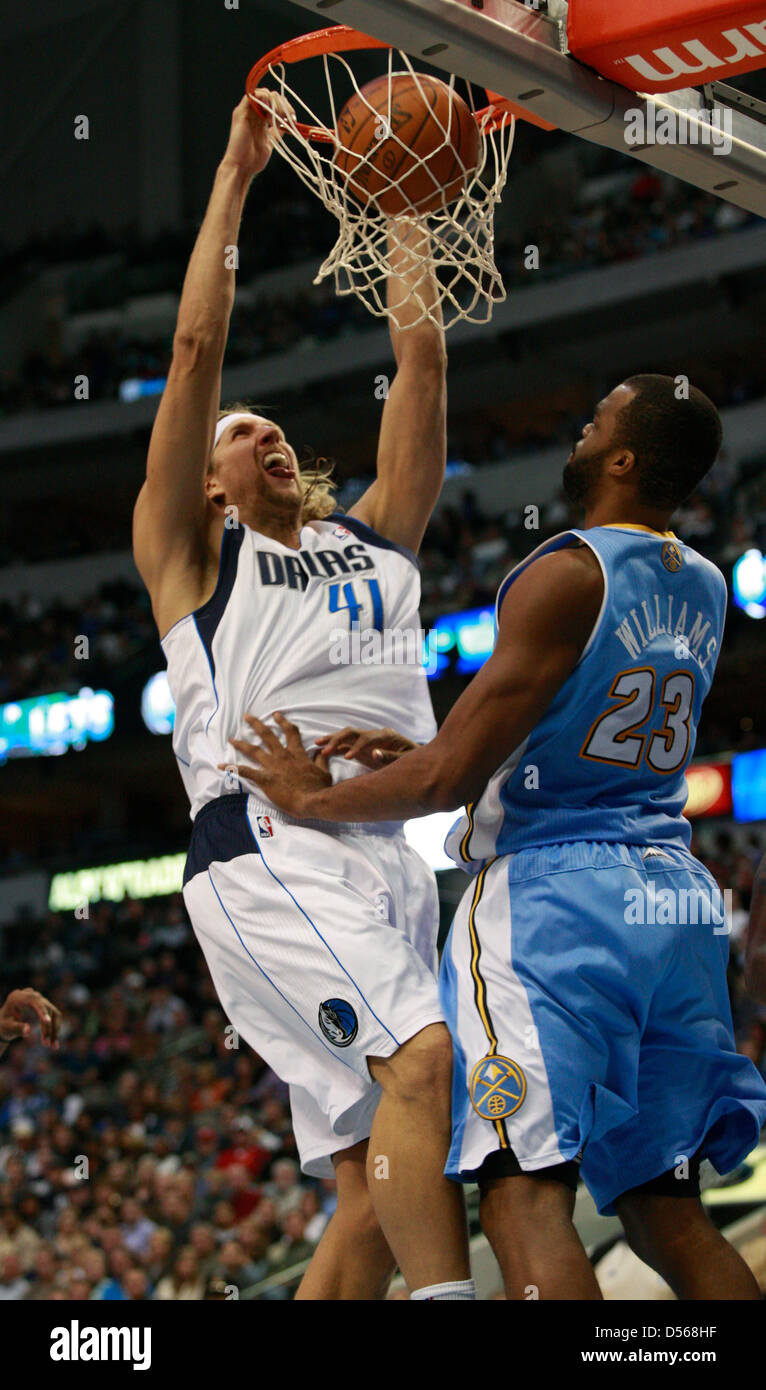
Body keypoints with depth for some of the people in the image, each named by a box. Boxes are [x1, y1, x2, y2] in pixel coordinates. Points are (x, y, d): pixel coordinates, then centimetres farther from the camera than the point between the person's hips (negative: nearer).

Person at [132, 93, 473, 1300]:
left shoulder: (372, 537, 27)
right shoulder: (190, 553, 15)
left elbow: (422, 361, 23)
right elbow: (196, 348, 7)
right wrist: (235, 177, 10)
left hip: (394, 859, 6)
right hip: (269, 848, -5)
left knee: (375, 1187, -3)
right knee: (422, 1057, -29)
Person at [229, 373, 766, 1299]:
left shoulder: (565, 574, -12)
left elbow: (450, 779, -14)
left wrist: (312, 799, 1)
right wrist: (415, 747, 24)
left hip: (552, 887, -8)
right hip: (675, 896, 8)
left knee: (524, 1191, -12)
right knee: (664, 1208, 11)